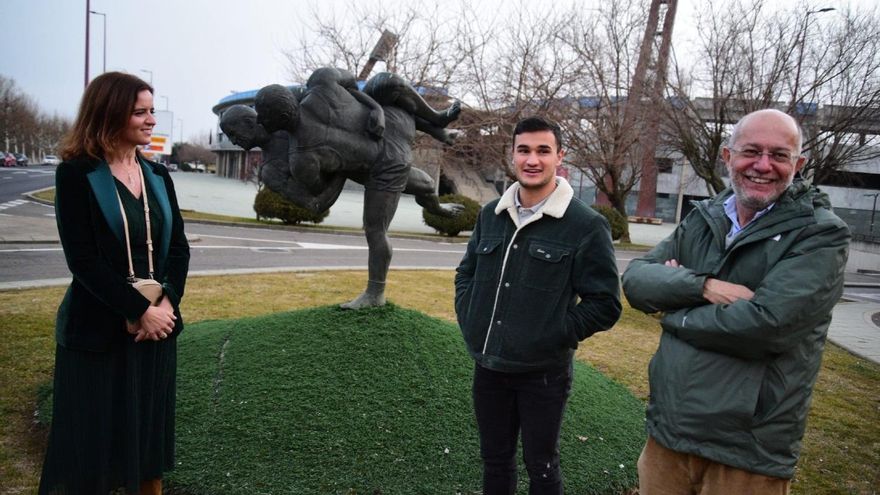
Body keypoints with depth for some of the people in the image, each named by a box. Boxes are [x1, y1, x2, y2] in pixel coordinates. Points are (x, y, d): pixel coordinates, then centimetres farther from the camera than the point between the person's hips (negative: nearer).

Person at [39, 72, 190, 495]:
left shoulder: (157, 176, 7)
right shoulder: (77, 174, -7)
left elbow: (178, 248, 5)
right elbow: (84, 260, -14)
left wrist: (166, 302, -10)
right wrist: (141, 309, -17)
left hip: (157, 322, 5)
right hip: (99, 331, -4)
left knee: (148, 435, 14)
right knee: (93, 439, 7)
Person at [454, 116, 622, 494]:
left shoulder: (586, 225, -12)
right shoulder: (491, 214, 4)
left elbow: (605, 304, -11)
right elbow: (466, 273, 17)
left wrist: (553, 337, -14)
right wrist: (469, 323, 4)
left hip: (543, 374, -4)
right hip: (488, 367, 5)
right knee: (494, 459, 21)